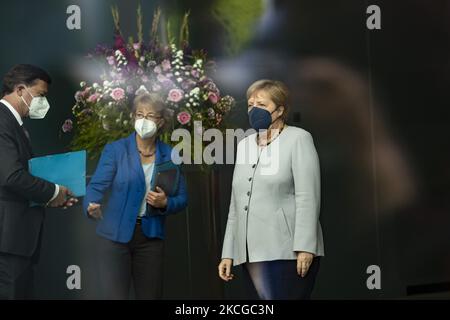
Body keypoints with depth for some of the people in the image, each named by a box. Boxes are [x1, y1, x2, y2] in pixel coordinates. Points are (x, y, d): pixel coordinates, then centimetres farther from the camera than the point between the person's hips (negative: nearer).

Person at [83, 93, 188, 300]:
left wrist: (165, 203, -12)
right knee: (115, 295, -5)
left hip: (150, 236, 3)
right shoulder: (115, 150, -2)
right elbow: (97, 185, -11)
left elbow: (181, 199, 9)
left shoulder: (169, 156, 4)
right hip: (116, 234, -2)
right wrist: (92, 206, -32)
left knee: (150, 295, 10)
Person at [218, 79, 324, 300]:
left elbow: (307, 197, -9)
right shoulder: (244, 145, 18)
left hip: (287, 250, -5)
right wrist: (228, 253, 13)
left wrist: (305, 247, -17)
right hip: (251, 252, 6)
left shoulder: (298, 139, 1)